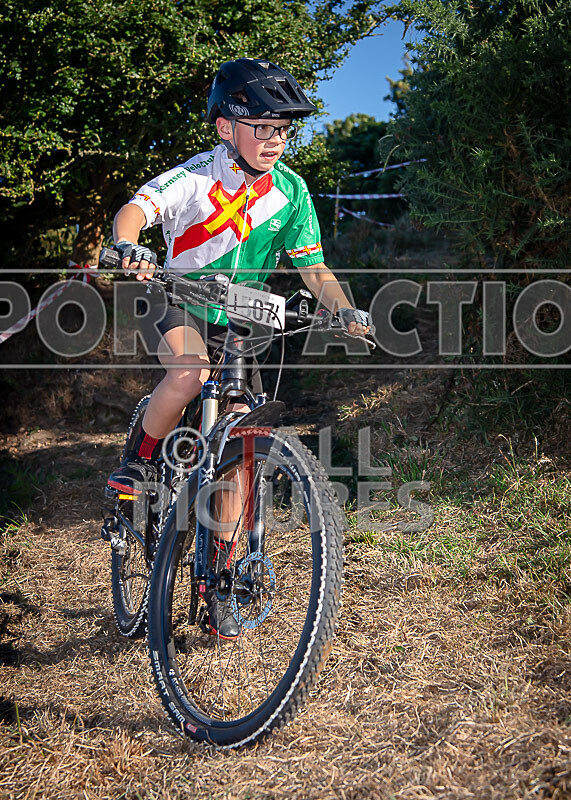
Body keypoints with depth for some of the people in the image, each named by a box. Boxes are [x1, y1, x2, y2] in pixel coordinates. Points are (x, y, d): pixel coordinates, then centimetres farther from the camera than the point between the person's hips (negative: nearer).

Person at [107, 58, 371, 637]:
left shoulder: (290, 192, -7)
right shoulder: (196, 176, -17)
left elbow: (314, 268, -5)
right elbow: (135, 209, -32)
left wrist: (343, 308, -25)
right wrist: (129, 246, -56)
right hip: (181, 302, -3)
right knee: (191, 373, -39)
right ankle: (138, 464, -9)